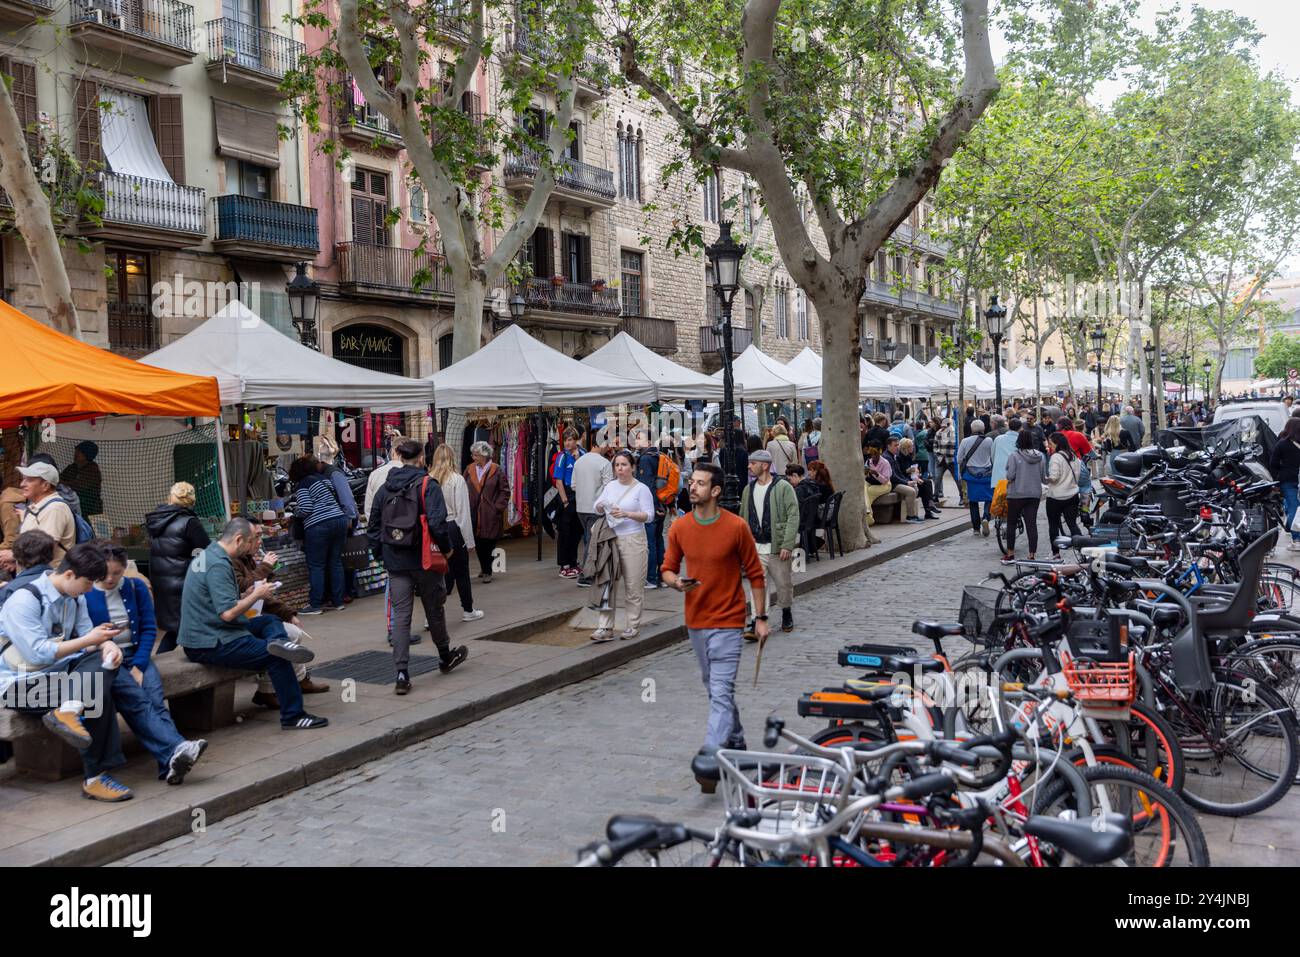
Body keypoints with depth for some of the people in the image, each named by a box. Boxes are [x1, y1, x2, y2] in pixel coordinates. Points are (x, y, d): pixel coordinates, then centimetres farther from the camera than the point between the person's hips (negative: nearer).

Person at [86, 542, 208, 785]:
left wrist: (138, 666, -2)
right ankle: (176, 748, -48)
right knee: (136, 699, -30)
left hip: (136, 655, 3)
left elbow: (149, 629, 10)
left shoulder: (136, 587, 10)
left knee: (155, 698, -25)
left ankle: (171, 764, -41)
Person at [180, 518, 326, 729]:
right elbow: (228, 613, -26)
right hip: (210, 646, -10)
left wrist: (247, 595, 8)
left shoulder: (207, 555, 12)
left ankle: (278, 641, -21)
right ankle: (293, 716, -6)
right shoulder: (218, 565, -20)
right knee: (276, 657, -11)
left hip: (205, 633, 11)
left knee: (270, 621, 11)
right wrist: (256, 595, -12)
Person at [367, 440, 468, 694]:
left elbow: (372, 525, 8)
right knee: (434, 609, 15)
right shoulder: (427, 485, -10)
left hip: (395, 561, 3)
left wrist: (382, 553, 15)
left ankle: (402, 674, -4)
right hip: (424, 560, -3)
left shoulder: (386, 487, 5)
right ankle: (445, 657, 36)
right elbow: (437, 522, -20)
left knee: (400, 615, 4)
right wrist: (446, 549, -6)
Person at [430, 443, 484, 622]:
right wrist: (469, 540, -2)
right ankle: (468, 610, 28)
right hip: (452, 528, -3)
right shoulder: (457, 480, -10)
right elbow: (463, 512, -9)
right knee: (461, 572, 14)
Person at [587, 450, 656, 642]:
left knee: (633, 586, 3)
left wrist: (627, 514, -20)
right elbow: (597, 509, 16)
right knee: (607, 583, 0)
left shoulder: (641, 489, -3)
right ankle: (605, 628, 1)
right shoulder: (610, 486, 13)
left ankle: (633, 626, 15)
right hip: (611, 539, 5)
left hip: (633, 540, -4)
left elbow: (649, 516, -9)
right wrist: (600, 507, -8)